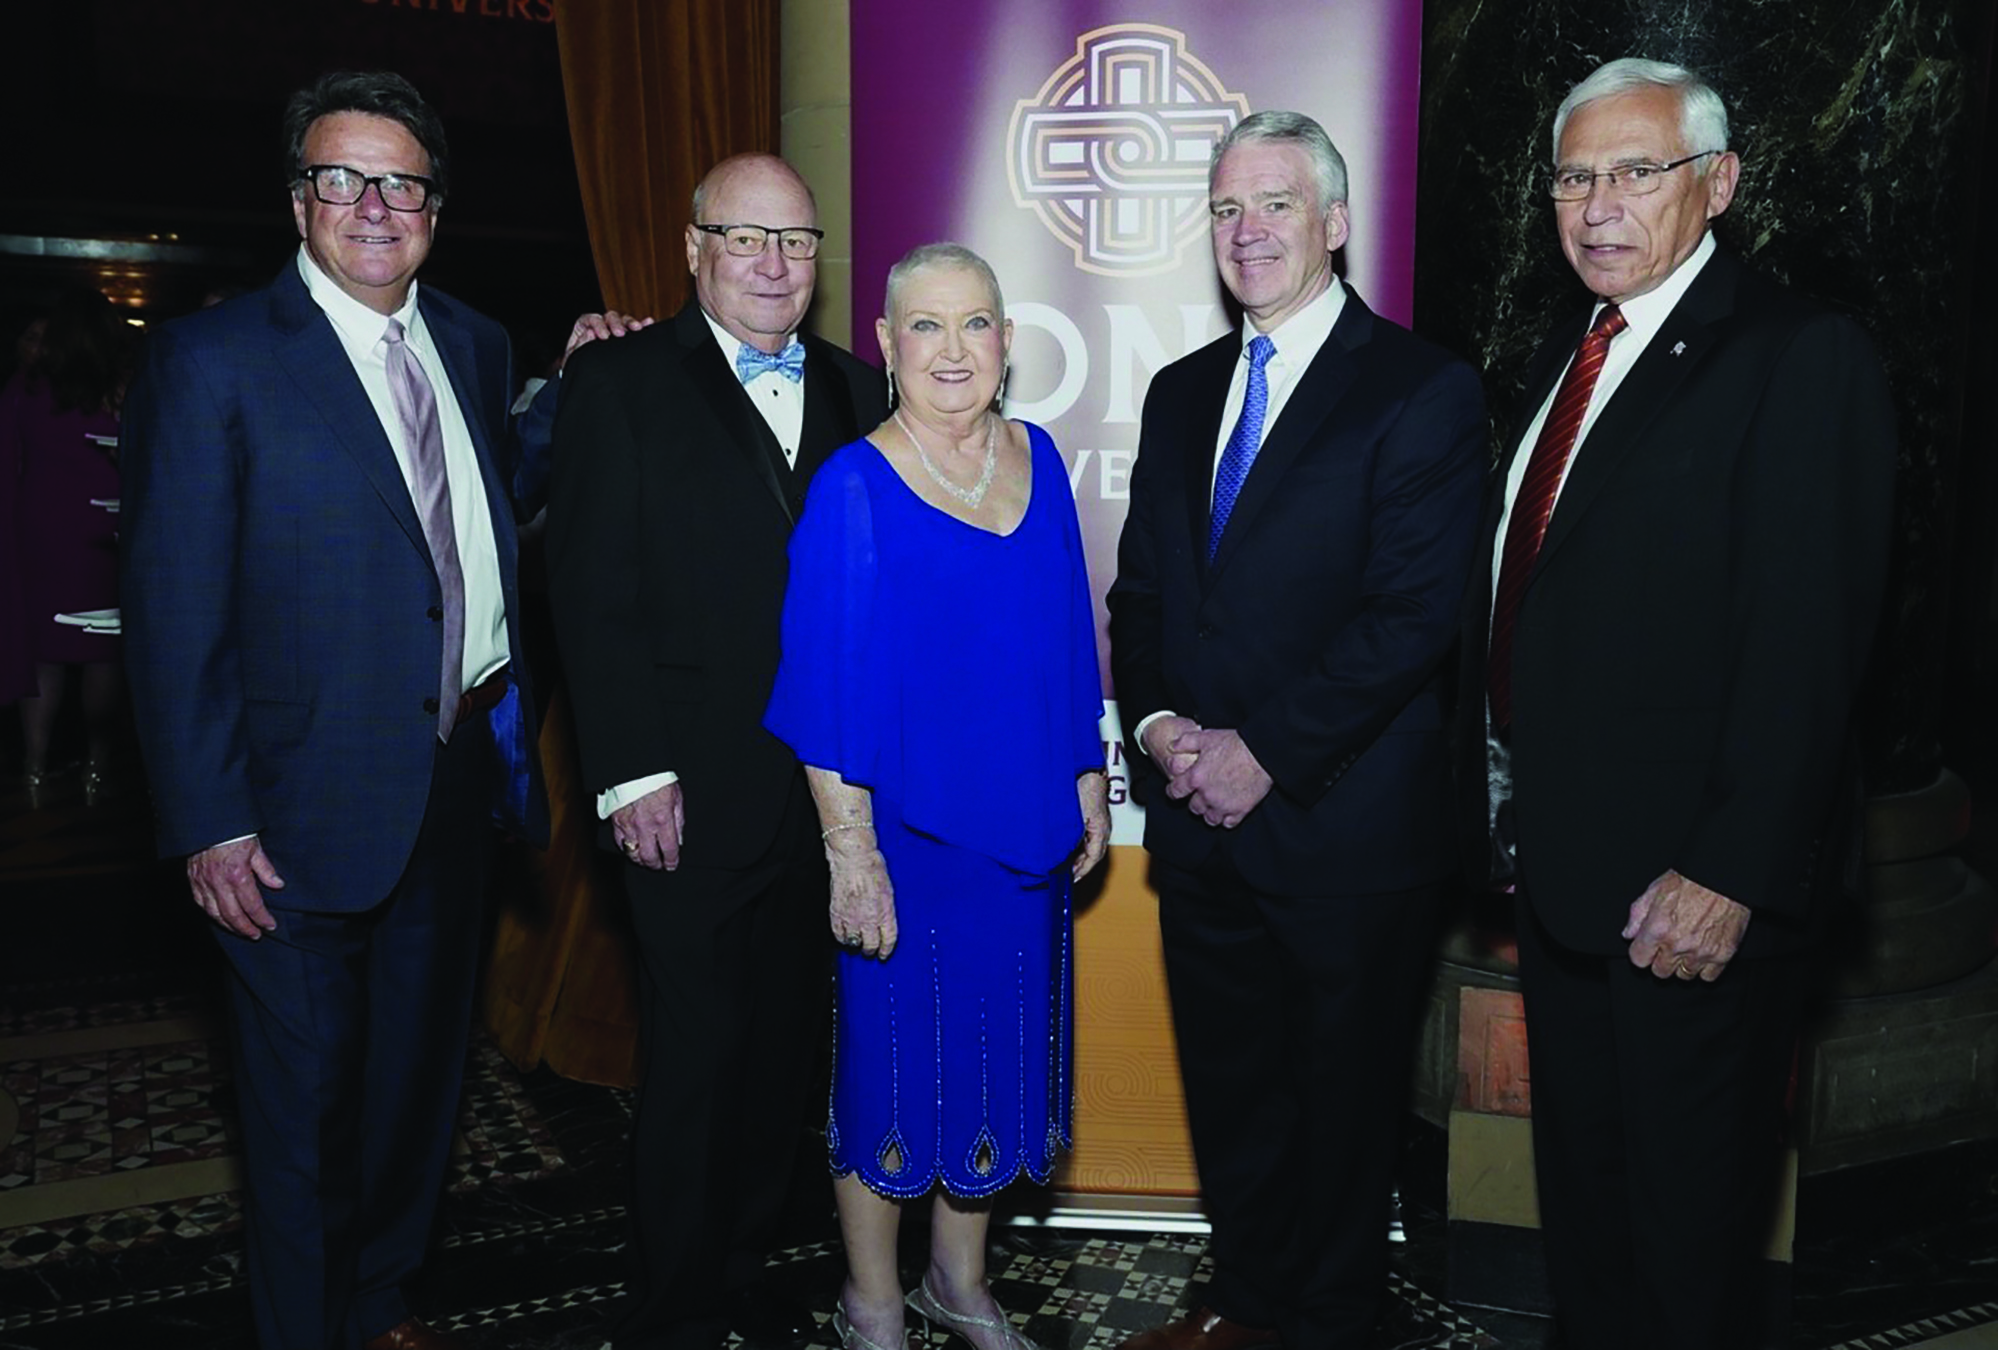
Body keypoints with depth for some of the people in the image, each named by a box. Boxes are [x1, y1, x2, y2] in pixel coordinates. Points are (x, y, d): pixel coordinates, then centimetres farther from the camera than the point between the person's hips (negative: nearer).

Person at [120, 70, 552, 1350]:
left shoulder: (474, 344, 6)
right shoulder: (213, 360, -12)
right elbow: (174, 616, -13)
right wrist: (209, 826, -16)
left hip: (461, 781, 6)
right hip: (309, 809, -6)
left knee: (422, 1069, 22)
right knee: (309, 1100, 11)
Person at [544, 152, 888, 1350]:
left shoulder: (857, 392, 12)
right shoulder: (619, 383, 0)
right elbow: (593, 597, -6)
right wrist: (633, 776, -12)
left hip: (828, 788, 4)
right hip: (693, 795, -4)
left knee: (789, 1040, 13)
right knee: (696, 1049, 4)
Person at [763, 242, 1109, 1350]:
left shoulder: (1037, 459, 4)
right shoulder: (853, 488, -13)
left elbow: (1066, 641, 11)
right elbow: (827, 690, -14)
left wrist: (1088, 777, 11)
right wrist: (851, 852, -16)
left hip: (1025, 823, 6)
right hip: (905, 826, -5)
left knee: (998, 1050, 17)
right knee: (895, 1052, 8)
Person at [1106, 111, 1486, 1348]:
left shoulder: (1423, 390, -8)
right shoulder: (1182, 392, 12)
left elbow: (1416, 615, -16)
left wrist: (1266, 752, -18)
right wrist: (1156, 722, -4)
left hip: (1342, 819, -5)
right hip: (1199, 811, 6)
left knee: (1346, 1094, 11)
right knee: (1228, 1083, 18)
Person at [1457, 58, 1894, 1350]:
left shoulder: (1801, 358, -13)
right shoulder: (1569, 351, 12)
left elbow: (1806, 643, -20)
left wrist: (1732, 871, -23)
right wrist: (1509, 815, 10)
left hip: (1686, 880, -8)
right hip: (1557, 854, 8)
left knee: (1688, 1200, 11)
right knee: (1578, 1163, 23)